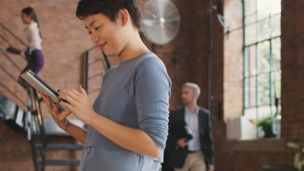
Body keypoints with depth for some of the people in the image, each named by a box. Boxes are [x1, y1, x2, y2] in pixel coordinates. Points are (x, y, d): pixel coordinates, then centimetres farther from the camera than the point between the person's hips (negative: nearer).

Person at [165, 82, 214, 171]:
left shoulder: (205, 114, 7)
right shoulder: (175, 114, 2)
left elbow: (208, 138, 9)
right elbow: (167, 135, 4)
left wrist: (210, 161, 8)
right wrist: (176, 142, -16)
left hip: (199, 156, 1)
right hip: (181, 157, -1)